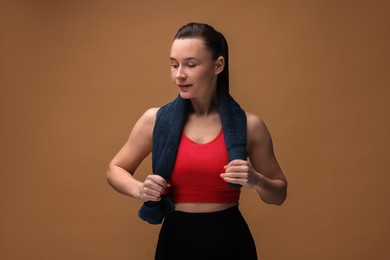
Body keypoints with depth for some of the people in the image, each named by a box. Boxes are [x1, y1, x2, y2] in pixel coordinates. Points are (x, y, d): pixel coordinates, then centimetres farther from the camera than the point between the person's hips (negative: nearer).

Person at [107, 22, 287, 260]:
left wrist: (256, 181, -17)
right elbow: (115, 170, 9)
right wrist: (138, 189, -12)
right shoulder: (155, 120, -5)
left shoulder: (248, 125, -6)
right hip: (175, 241, 1)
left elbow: (279, 194, 5)